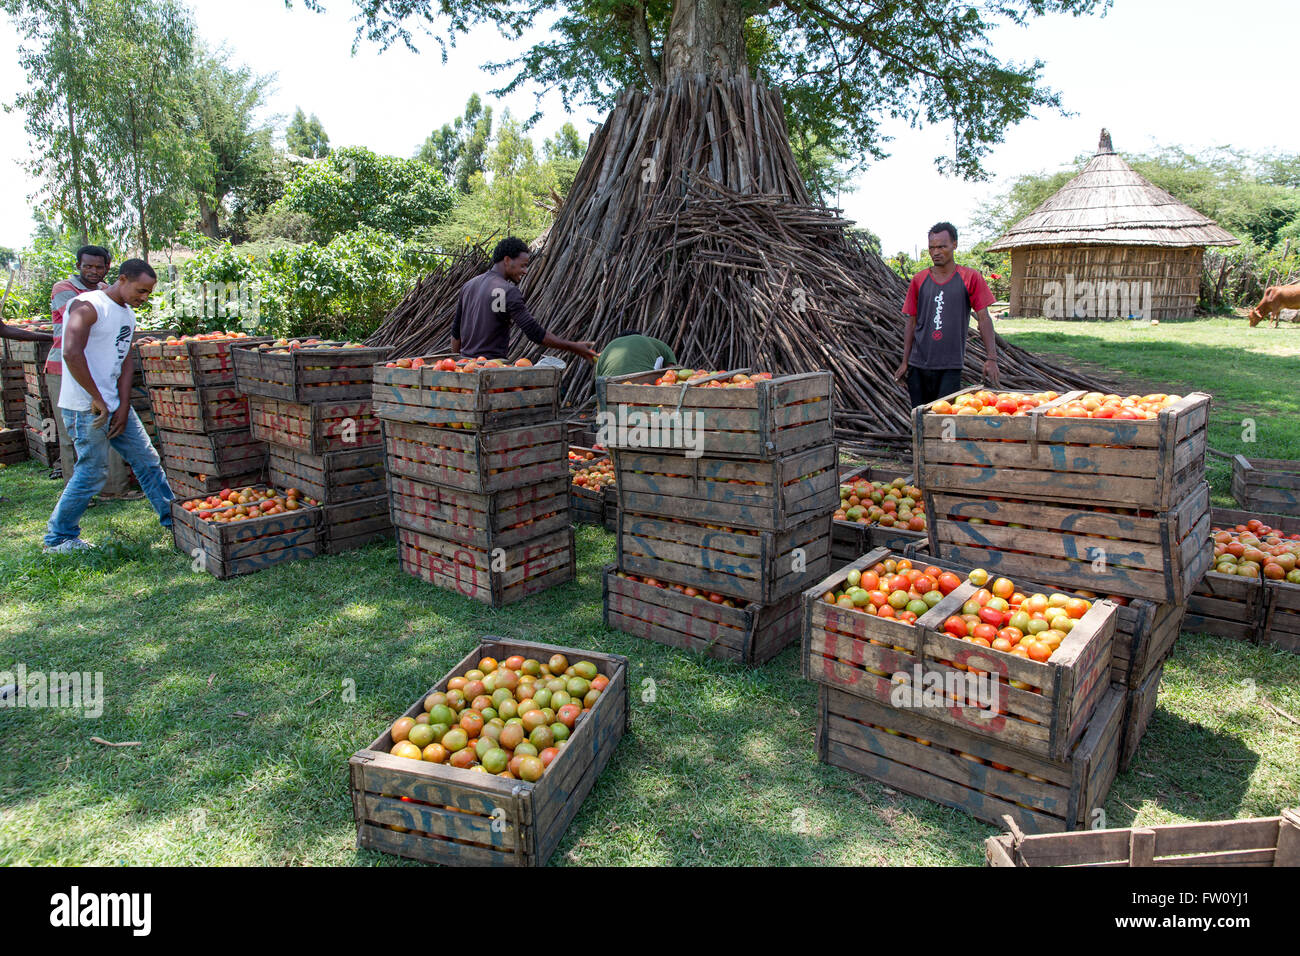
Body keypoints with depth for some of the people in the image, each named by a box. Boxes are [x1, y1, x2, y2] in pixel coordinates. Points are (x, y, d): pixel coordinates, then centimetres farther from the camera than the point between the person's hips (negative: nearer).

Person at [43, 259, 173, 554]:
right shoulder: (88, 306, -15)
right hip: (85, 408, -8)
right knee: (92, 472, -1)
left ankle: (172, 518, 22)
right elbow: (72, 354, -27)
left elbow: (126, 361, 11)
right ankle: (57, 538, 14)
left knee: (147, 459, 11)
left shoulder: (128, 314, 12)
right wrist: (98, 399, -21)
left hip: (114, 405, 9)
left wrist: (123, 407, 2)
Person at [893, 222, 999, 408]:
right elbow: (911, 323, 11)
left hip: (951, 366, -2)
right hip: (918, 364, 3)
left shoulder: (970, 278, 1)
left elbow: (984, 319, -1)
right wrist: (905, 362, 6)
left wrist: (991, 359, -10)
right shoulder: (919, 280, 8)